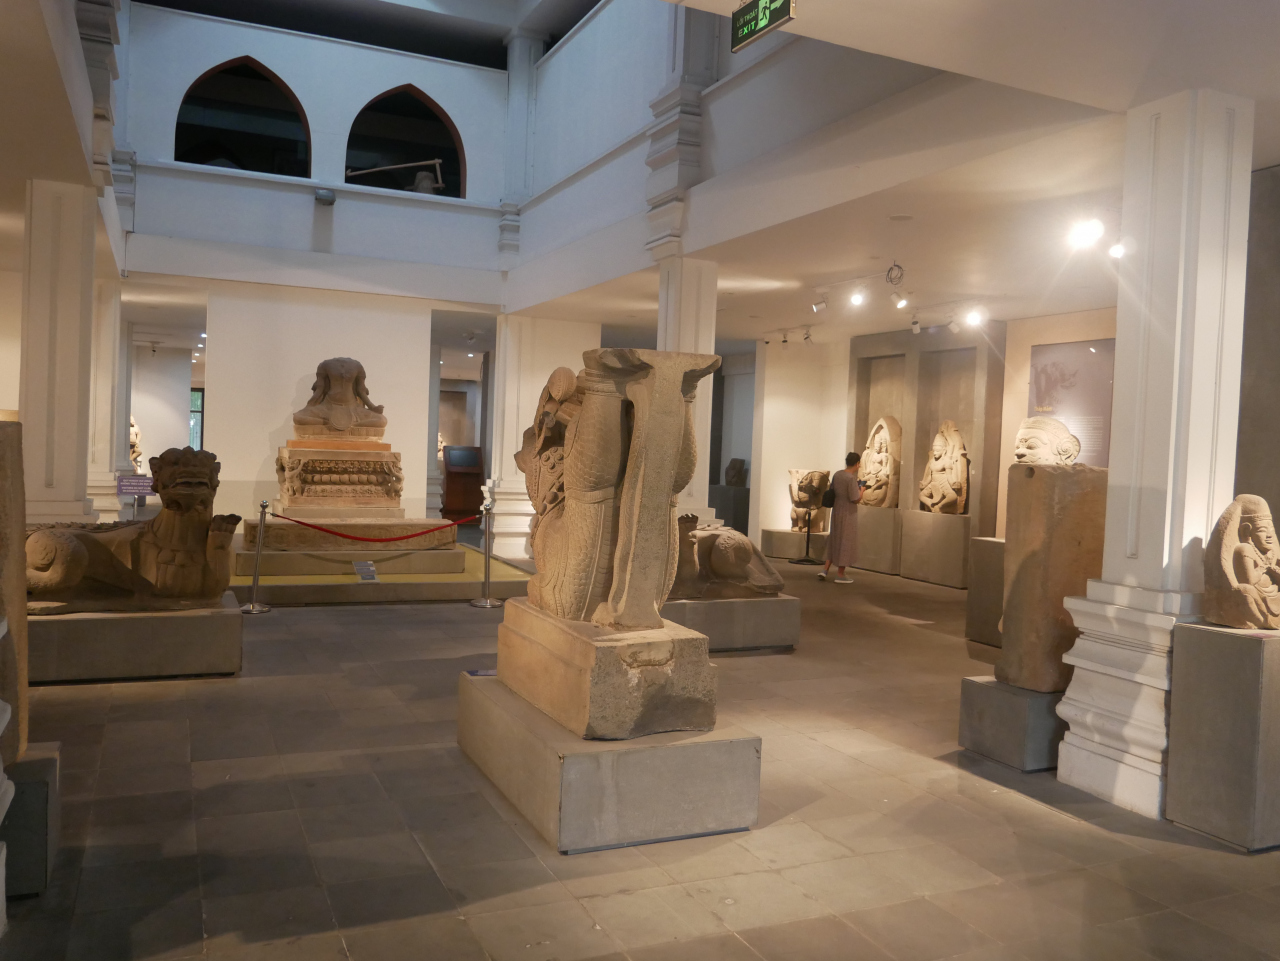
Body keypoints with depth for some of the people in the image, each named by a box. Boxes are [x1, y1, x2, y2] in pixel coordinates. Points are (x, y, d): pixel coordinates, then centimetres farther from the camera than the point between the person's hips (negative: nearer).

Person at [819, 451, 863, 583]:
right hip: (848, 513, -7)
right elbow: (856, 499, -21)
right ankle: (840, 574, 12)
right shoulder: (851, 478, -20)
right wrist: (861, 490, -1)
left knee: (834, 540, 18)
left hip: (836, 510, 7)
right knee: (846, 541, 5)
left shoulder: (837, 474, 2)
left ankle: (825, 569, 14)